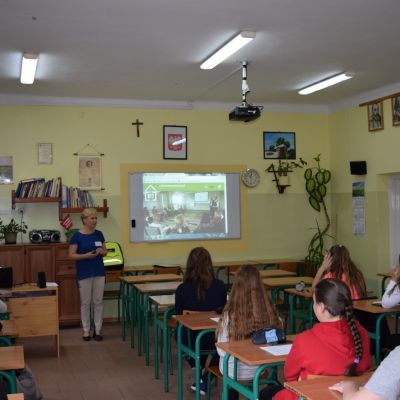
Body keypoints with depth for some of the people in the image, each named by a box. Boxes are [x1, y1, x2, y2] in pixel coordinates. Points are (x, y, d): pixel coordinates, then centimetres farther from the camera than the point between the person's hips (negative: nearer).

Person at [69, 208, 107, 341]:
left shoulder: (99, 234, 4)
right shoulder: (77, 235, -9)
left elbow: (105, 251, 11)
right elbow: (72, 255, -9)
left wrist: (101, 252, -12)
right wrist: (86, 255, -23)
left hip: (99, 272, 4)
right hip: (84, 273, -4)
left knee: (98, 301, 7)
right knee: (85, 302, 5)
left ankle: (98, 330, 15)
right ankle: (86, 330, 17)